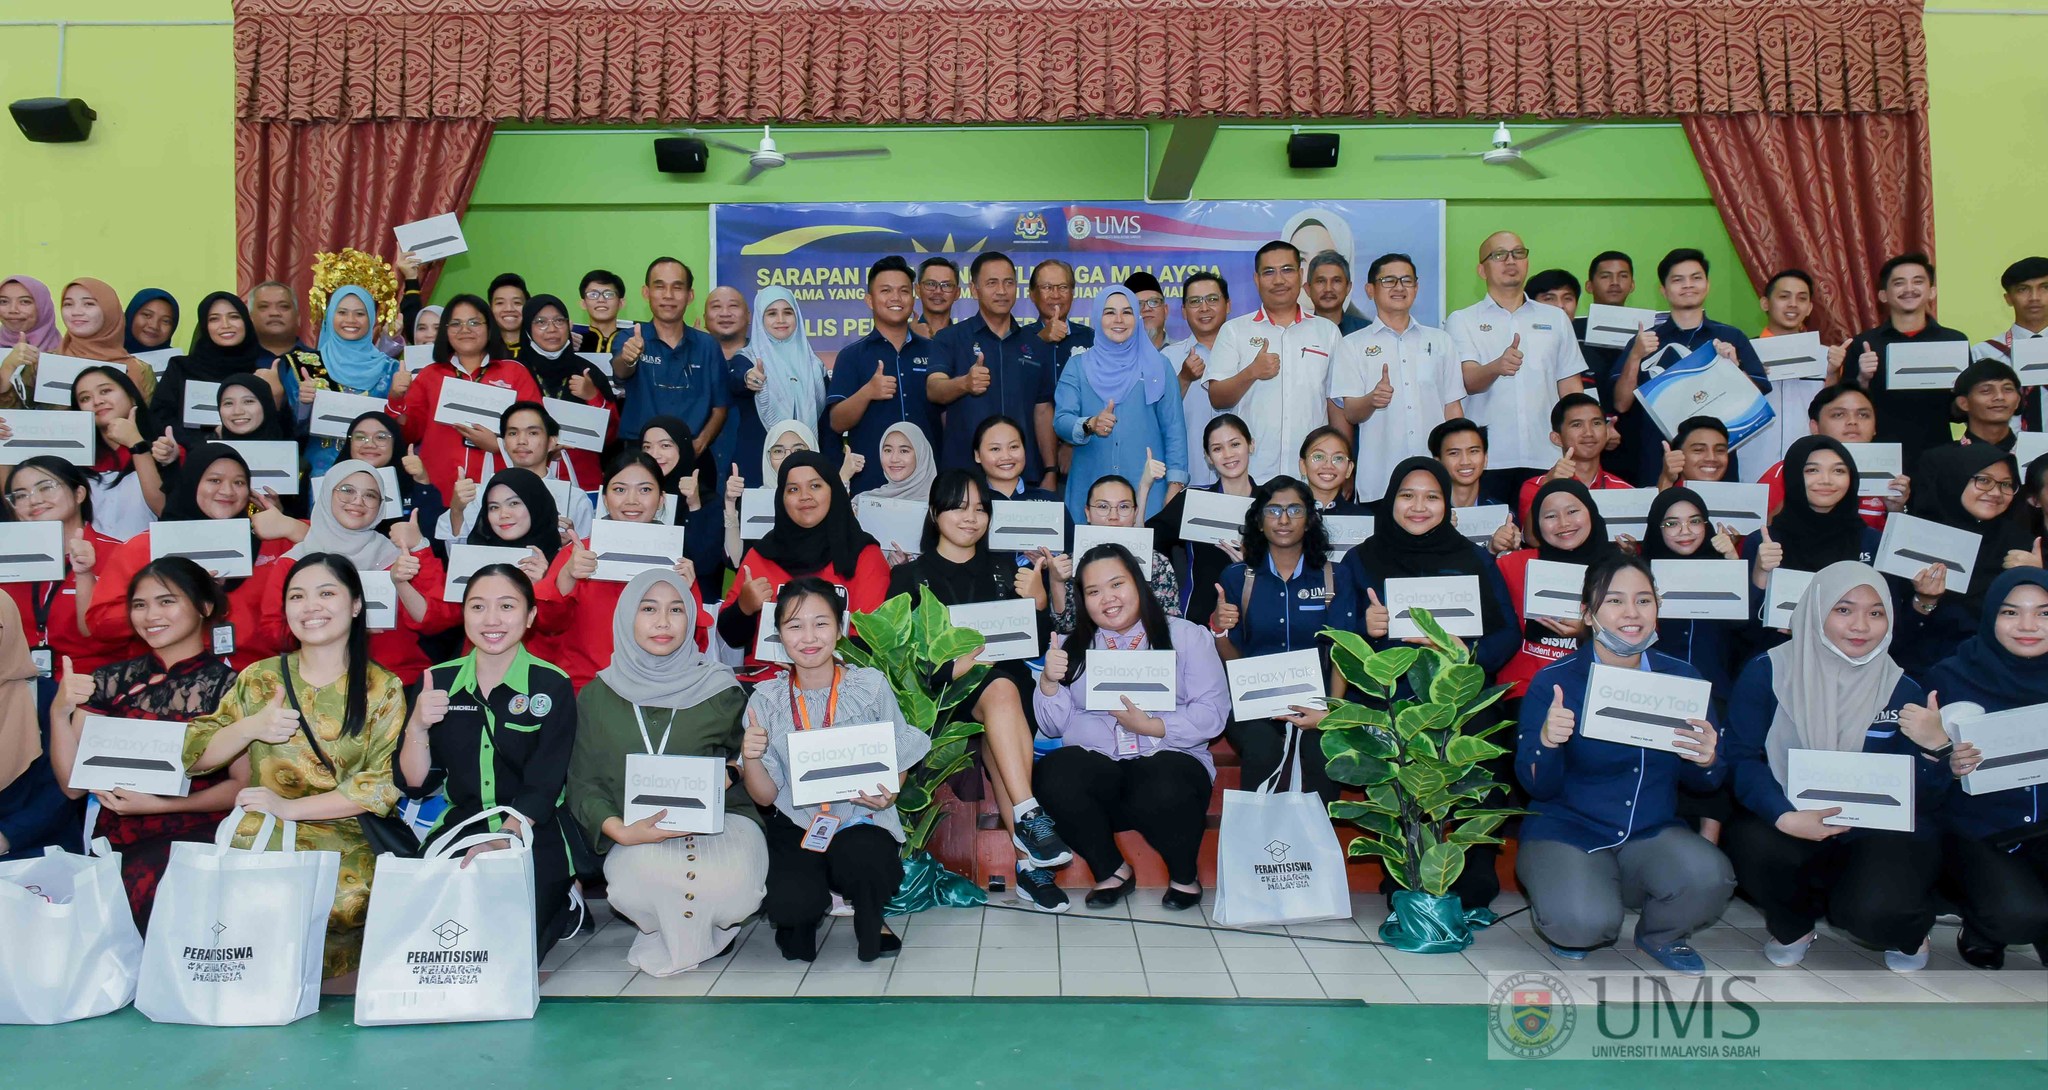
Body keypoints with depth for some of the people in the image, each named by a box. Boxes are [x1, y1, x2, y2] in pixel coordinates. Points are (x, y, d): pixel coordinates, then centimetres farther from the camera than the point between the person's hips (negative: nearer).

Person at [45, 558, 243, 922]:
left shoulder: (230, 687, 1)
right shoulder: (111, 681, 11)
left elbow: (242, 785, -1)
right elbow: (74, 785, 7)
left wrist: (157, 804, -12)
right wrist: (59, 712, -7)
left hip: (196, 838, -2)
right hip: (117, 841, 3)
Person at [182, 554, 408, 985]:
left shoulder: (383, 690, 4)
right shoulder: (259, 678, 13)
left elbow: (386, 785, -6)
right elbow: (195, 756, 10)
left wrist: (290, 807, -13)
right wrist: (249, 728, -9)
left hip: (345, 842, -2)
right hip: (255, 837, 3)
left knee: (341, 900, -33)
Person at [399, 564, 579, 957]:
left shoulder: (553, 686, -5)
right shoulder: (438, 681, 6)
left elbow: (541, 789, -10)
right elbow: (415, 785, 4)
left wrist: (501, 841, -26)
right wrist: (417, 727, -14)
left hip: (532, 838, -3)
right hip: (458, 830, 3)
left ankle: (562, 906, 7)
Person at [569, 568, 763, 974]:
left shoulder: (721, 690, 5)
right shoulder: (596, 697, 7)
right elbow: (584, 785, 5)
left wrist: (730, 773, -12)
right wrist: (621, 831, -15)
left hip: (721, 820, 0)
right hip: (639, 835, 0)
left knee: (732, 885, -32)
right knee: (639, 883, -34)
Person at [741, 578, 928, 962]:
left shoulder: (871, 686, -2)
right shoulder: (766, 700, 2)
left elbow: (898, 762, 5)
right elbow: (765, 797, 4)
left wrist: (887, 794, -18)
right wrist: (750, 759, -17)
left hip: (862, 820, -1)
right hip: (797, 828, 1)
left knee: (861, 858, -36)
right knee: (789, 903, -29)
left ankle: (870, 921, 3)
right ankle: (803, 915, 13)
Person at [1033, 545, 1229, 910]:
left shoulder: (1187, 636, 9)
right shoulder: (1075, 647, 18)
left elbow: (1213, 712, -1)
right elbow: (1053, 726, 13)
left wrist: (1149, 726, -13)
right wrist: (1049, 682, -6)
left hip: (1168, 757, -2)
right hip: (1094, 760, 2)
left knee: (1163, 792, -37)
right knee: (1053, 776, -31)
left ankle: (1185, 873, -2)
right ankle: (1112, 869, -5)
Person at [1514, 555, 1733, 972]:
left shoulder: (1681, 678, 1)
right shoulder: (1554, 682, -10)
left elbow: (1705, 782, 6)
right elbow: (1537, 786, -10)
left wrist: (1707, 760, -18)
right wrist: (1547, 742, -31)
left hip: (1653, 833, 4)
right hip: (1568, 831, -3)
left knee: (1709, 878, -28)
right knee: (1585, 921, -32)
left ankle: (1660, 935, 7)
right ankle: (1561, 924, 8)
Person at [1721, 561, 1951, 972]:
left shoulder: (1903, 691, -2)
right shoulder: (1767, 673, -8)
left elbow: (1924, 800, -2)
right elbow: (1741, 757, -12)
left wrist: (1934, 748, -22)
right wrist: (1786, 817, -29)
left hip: (1881, 829, 0)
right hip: (1786, 823, 0)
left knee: (1874, 910, -29)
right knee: (1755, 845, -33)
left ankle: (1910, 933, 14)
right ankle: (1791, 926, 5)